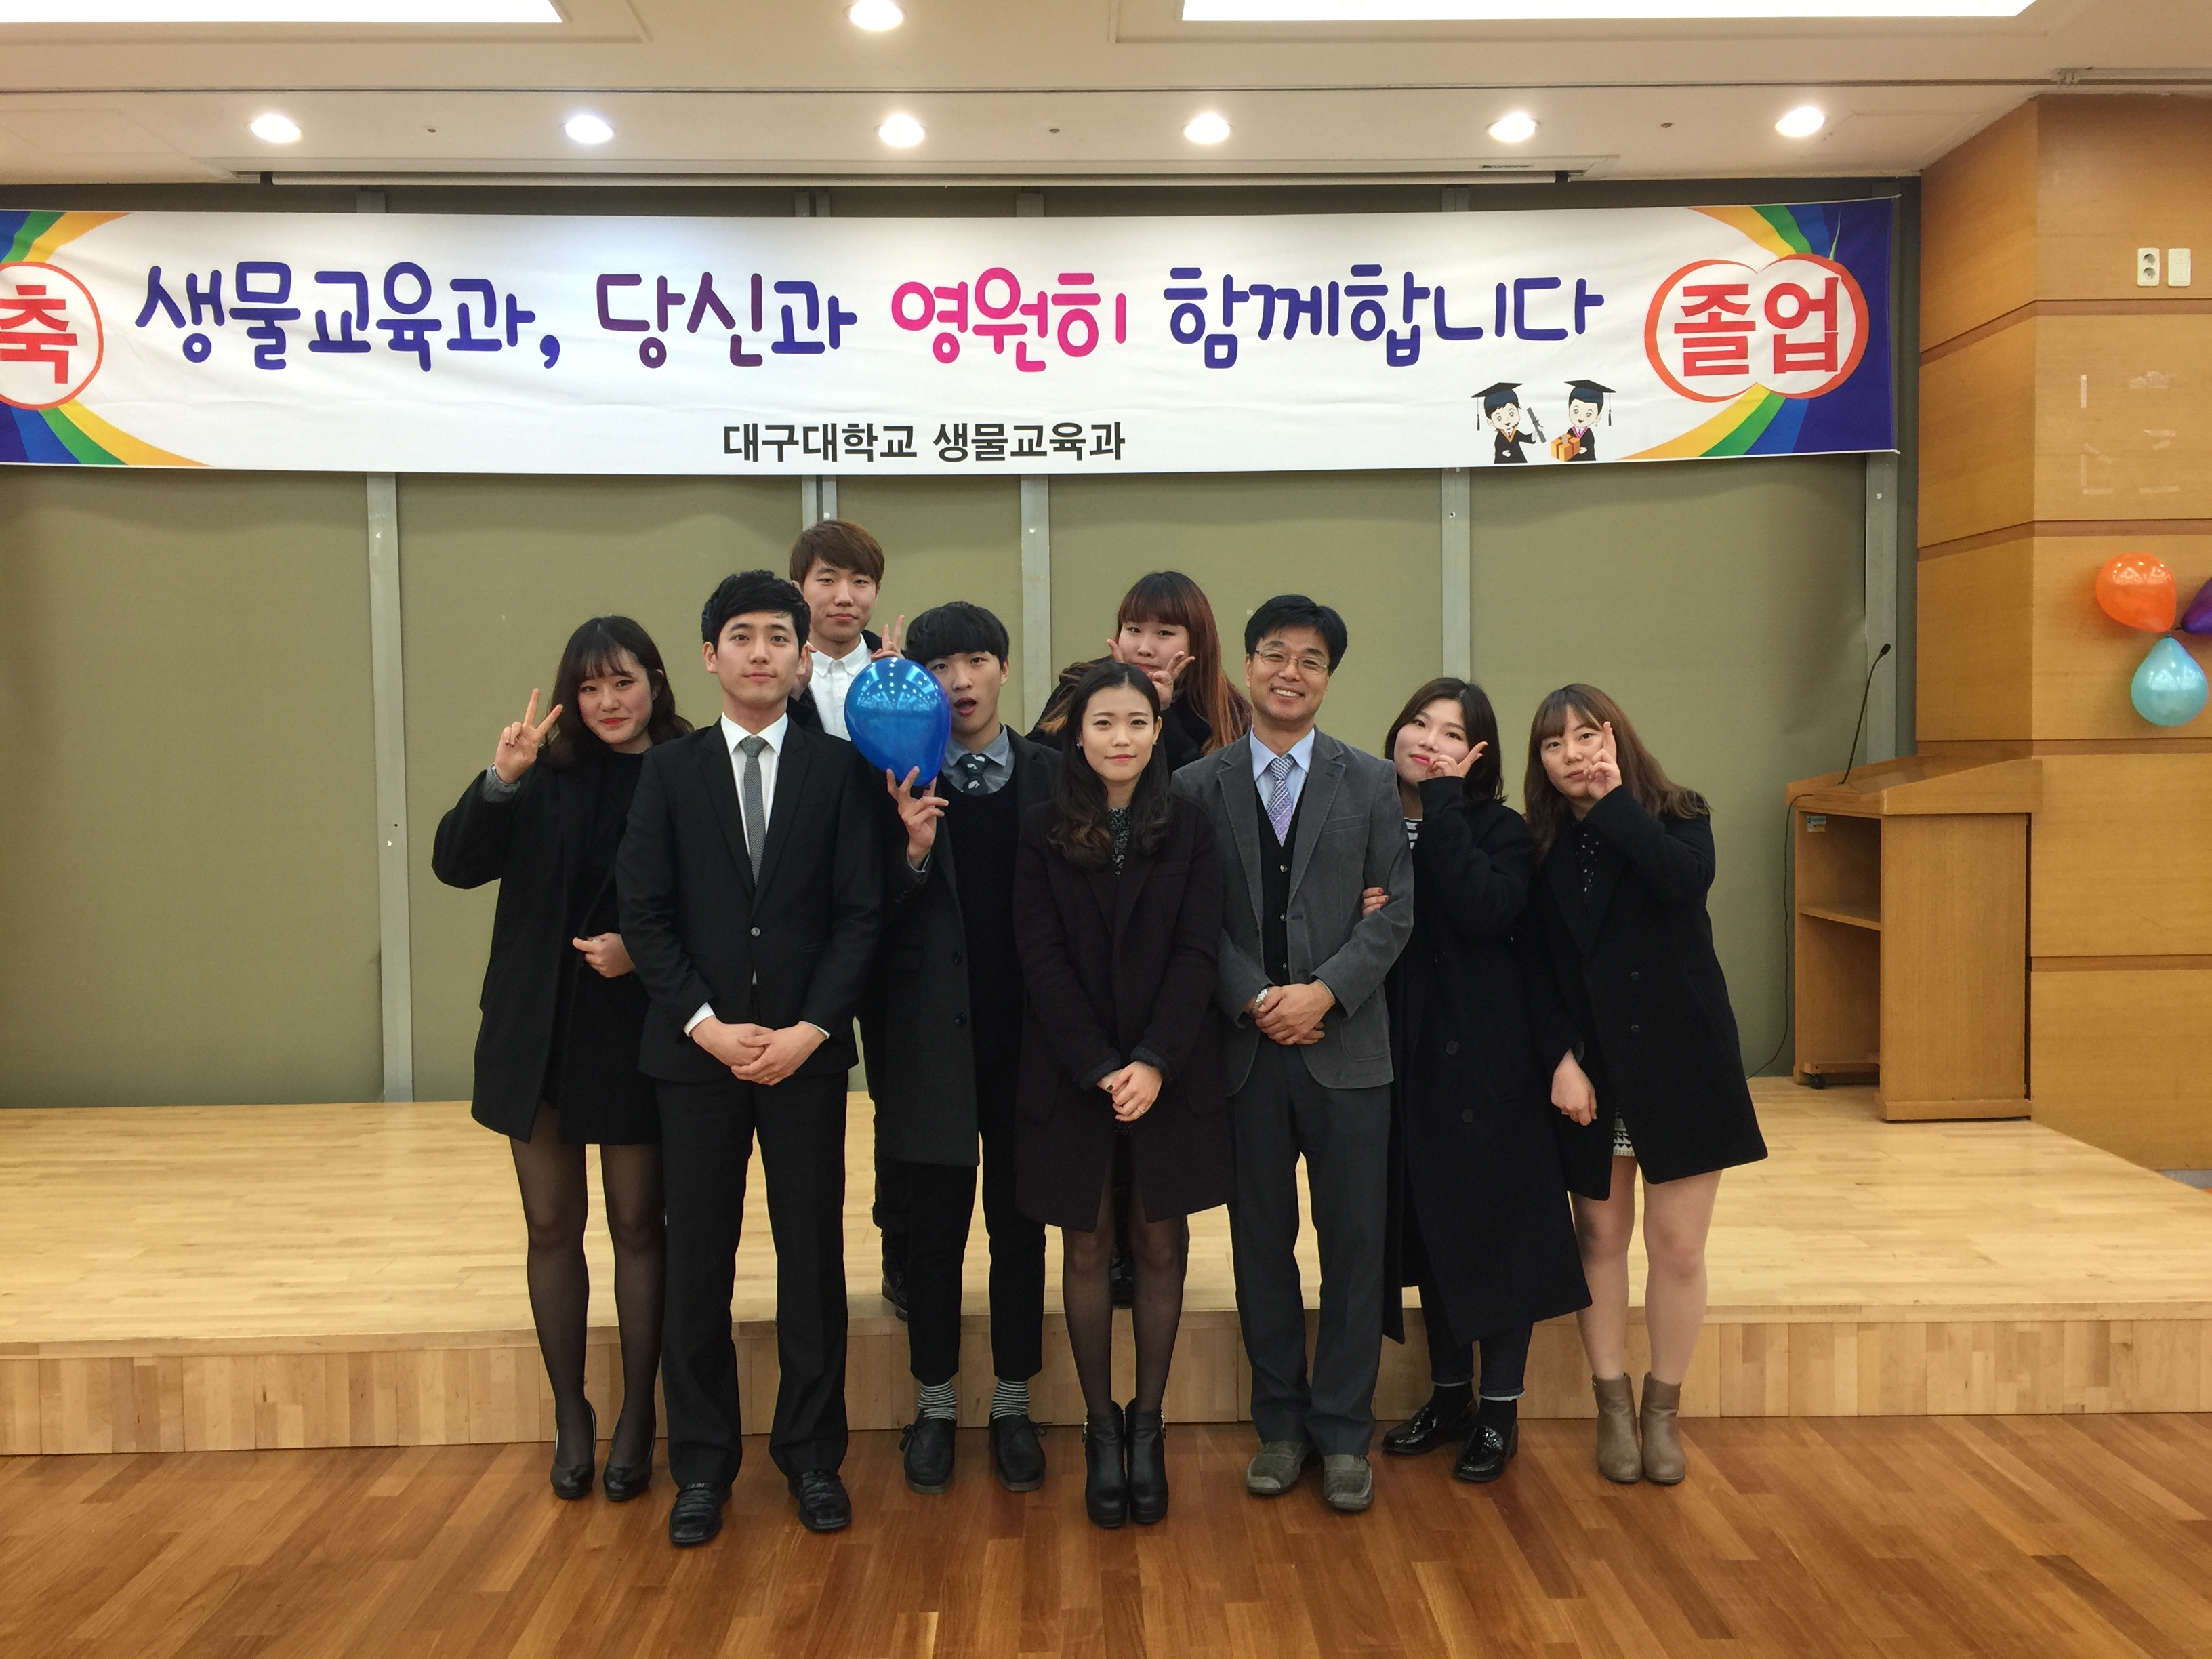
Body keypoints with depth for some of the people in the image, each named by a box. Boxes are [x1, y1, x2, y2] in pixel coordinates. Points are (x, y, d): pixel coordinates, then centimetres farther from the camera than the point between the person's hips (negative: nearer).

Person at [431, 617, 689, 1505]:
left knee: (636, 1226, 8)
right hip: (537, 1032, 3)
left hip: (634, 1036, -3)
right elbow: (455, 864, -7)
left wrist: (642, 949, -20)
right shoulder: (548, 775, 1)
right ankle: (570, 1415, 25)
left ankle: (636, 1416, 22)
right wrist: (500, 781, -21)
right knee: (552, 1226, 11)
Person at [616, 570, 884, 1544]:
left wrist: (809, 1030, -12)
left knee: (813, 1255, 6)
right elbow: (645, 914, 0)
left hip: (806, 1050, 0)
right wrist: (707, 1024, -10)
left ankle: (811, 1454, 20)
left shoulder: (839, 769, 3)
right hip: (696, 1051, 1)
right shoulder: (670, 771, 5)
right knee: (697, 1261, 6)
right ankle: (702, 1463, 20)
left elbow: (861, 914, -2)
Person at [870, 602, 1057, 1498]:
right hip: (932, 1032, -1)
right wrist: (913, 848, -22)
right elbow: (878, 916, -4)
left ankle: (1012, 1405, 25)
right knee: (934, 1225, 9)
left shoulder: (1051, 775, 1)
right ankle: (935, 1404, 26)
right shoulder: (901, 781, -1)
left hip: (1026, 1031, 1)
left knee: (1019, 1221, 11)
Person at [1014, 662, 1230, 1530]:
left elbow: (1197, 953, -4)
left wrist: (1154, 1062, -14)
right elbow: (1043, 960, -4)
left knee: (1160, 1243, 6)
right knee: (1087, 1248, 6)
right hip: (1070, 1070, 0)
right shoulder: (1043, 832, 0)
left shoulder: (1189, 828, 1)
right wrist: (1101, 1068, -12)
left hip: (1171, 1070, 0)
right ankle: (1100, 1427, 18)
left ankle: (1148, 1422, 19)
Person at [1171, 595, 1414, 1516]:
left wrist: (1326, 991, -13)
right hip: (1245, 1048, 0)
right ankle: (1280, 1424, 23)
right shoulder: (1198, 786, 4)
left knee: (1353, 1241, 5)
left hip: (1346, 1046, 0)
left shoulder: (1371, 782, 5)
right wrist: (1254, 999, -13)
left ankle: (1342, 1431, 19)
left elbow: (1394, 909, 1)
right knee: (1261, 1242, 9)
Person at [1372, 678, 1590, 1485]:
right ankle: (1448, 1396, 29)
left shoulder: (1499, 829, -6)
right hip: (1401, 1057, 4)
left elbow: (1485, 910, -24)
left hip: (1483, 1058, -4)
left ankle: (1500, 1412, 19)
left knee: (1493, 1227, 4)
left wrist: (1442, 803, -20)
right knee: (1424, 1228, 14)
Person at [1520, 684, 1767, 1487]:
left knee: (1678, 1246, 2)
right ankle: (1613, 1408, 23)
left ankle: (1662, 1410, 20)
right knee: (1602, 1240, 9)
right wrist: (1560, 1058, -11)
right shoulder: (1542, 847, 2)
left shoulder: (1677, 817, -1)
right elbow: (1538, 968, 0)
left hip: (1681, 1063, -1)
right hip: (1589, 1070, 1)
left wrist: (1615, 801, -17)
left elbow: (1685, 879, -24)